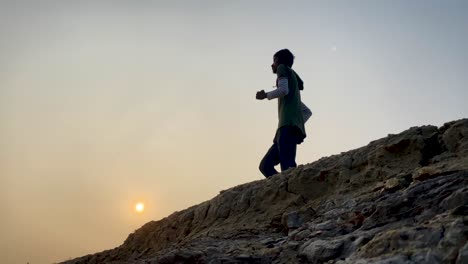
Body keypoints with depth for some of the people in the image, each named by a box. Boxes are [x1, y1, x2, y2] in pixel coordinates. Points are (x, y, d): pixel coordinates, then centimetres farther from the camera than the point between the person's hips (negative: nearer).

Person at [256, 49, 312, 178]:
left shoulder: (283, 68, 13)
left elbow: (284, 90, -8)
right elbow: (308, 112, 34)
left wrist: (266, 95, 8)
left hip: (288, 125, -9)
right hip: (295, 128, 9)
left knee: (288, 167, -24)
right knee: (265, 165, 4)